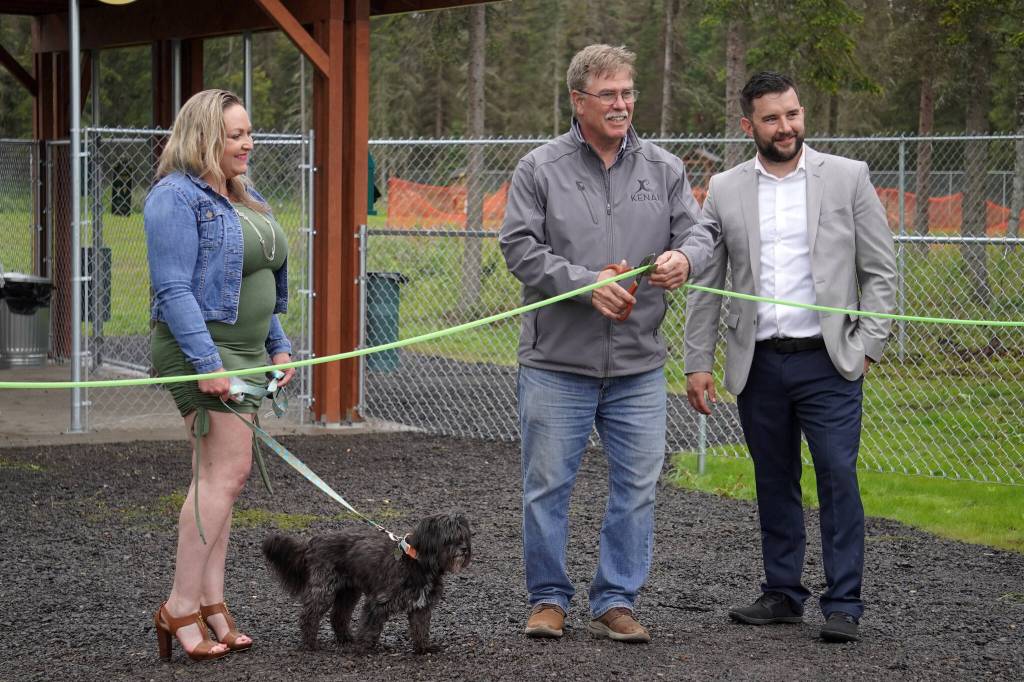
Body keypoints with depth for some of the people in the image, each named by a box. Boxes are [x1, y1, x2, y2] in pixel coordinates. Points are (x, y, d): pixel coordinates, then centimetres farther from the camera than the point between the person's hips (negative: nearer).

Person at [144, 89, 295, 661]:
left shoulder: (247, 201, 17)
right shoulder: (177, 199, -11)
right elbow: (174, 290, -18)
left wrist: (279, 347, 17)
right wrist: (206, 364, -23)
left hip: (244, 354, 9)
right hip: (200, 348, -9)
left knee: (218, 476, 7)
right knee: (228, 470, -16)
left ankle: (211, 603, 9)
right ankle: (181, 607, -15)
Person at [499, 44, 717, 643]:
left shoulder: (664, 169, 8)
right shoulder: (540, 169, 0)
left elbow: (699, 233, 6)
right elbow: (521, 248, -6)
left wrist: (684, 257, -19)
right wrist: (587, 283, -18)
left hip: (638, 366, 3)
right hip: (558, 362, -2)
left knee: (637, 487, 4)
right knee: (549, 484, 3)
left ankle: (616, 603, 14)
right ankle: (549, 599, 17)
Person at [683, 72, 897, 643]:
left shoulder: (848, 177, 1)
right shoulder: (725, 190, 6)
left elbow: (881, 269, 2)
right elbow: (705, 284, 8)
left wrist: (868, 346, -6)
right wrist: (698, 362, 4)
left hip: (827, 361, -3)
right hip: (759, 364, 3)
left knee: (838, 478, -7)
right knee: (775, 482, 11)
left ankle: (844, 605, -2)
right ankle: (783, 594, 21)